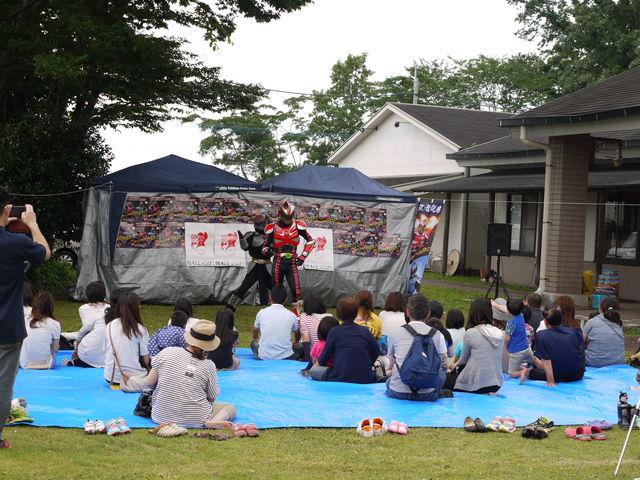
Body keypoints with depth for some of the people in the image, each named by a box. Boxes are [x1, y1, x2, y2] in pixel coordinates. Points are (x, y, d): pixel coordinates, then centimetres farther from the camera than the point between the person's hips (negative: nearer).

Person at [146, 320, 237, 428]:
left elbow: (149, 382, 3)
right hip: (195, 420, -5)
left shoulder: (167, 352, -5)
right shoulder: (208, 365, -9)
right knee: (230, 407, 17)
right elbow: (211, 399, -2)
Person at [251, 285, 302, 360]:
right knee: (300, 348, 27)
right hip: (286, 358, -1)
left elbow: (255, 330, 23)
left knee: (254, 344, 30)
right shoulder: (291, 315, 0)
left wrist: (256, 339, 48)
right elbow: (297, 331, 24)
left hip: (264, 358, 1)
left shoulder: (261, 313, 2)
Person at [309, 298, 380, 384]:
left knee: (312, 371, 12)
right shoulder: (365, 331, 4)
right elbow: (376, 353, 10)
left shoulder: (334, 332, -3)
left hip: (342, 378, -4)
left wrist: (318, 363, 27)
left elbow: (324, 358, 4)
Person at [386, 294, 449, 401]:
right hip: (426, 395, -1)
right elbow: (444, 365, 12)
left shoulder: (395, 332, 0)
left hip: (398, 393, 1)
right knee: (442, 373, 27)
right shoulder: (437, 335, -2)